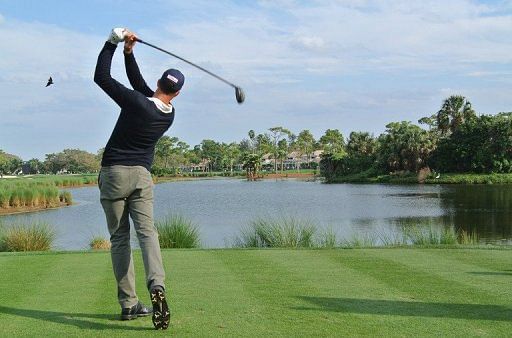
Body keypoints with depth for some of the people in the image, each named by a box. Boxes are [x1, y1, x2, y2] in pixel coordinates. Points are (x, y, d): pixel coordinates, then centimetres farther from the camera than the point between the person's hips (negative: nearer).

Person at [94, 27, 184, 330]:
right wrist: (129, 52, 10)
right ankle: (157, 285, -32)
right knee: (147, 231, -5)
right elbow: (139, 83, 14)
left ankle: (129, 304, -1)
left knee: (119, 239, 2)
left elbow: (101, 77, -5)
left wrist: (114, 42, 2)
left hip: (113, 174, -3)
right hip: (142, 176, 3)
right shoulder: (169, 115, 5)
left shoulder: (135, 102, -13)